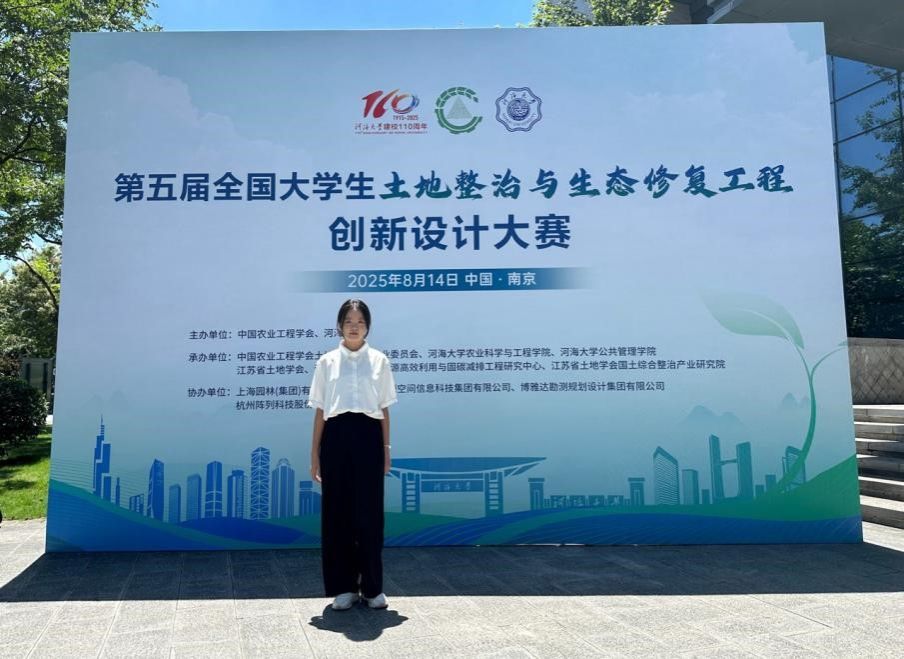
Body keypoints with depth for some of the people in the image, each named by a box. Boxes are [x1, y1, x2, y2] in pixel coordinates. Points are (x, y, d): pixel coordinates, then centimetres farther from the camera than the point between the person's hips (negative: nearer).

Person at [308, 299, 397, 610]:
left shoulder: (378, 361, 6)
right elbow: (320, 410, 6)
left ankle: (372, 587, 18)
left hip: (368, 436, 0)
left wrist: (386, 448, 4)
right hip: (336, 436, 0)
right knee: (337, 513, 5)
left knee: (370, 513, 4)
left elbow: (384, 409, 7)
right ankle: (343, 587, 19)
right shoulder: (327, 362, 6)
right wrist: (315, 453, 4)